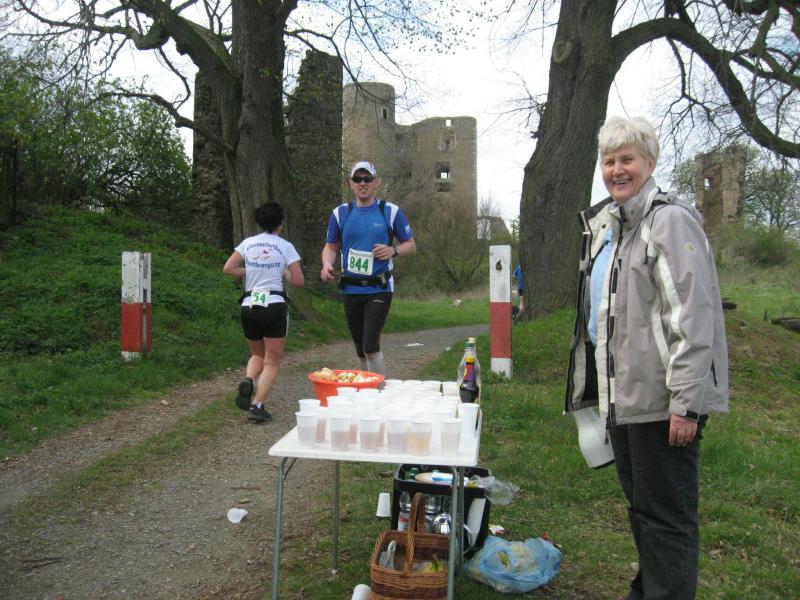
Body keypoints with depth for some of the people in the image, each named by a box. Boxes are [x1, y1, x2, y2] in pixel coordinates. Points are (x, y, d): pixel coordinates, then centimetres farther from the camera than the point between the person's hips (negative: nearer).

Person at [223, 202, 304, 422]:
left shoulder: (248, 243, 7)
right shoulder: (285, 247, -1)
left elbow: (228, 268, 4)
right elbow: (299, 280, -3)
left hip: (249, 306, 4)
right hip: (274, 306, -3)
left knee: (257, 354, 23)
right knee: (272, 361, 6)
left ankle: (248, 381, -6)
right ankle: (257, 405, -7)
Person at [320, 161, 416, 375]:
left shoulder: (390, 211, 1)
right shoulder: (340, 213, 7)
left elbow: (411, 245, 7)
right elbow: (331, 246, 13)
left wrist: (393, 250, -14)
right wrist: (327, 265, -9)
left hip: (379, 288, -3)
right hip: (350, 290, 3)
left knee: (370, 346, -14)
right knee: (361, 349, 12)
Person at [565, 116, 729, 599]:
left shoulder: (671, 221, -13)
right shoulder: (605, 224, 15)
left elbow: (692, 319, -19)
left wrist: (686, 402, -22)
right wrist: (600, 389, 23)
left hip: (662, 399, -9)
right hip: (624, 395, 9)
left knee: (666, 515, 1)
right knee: (641, 506, 21)